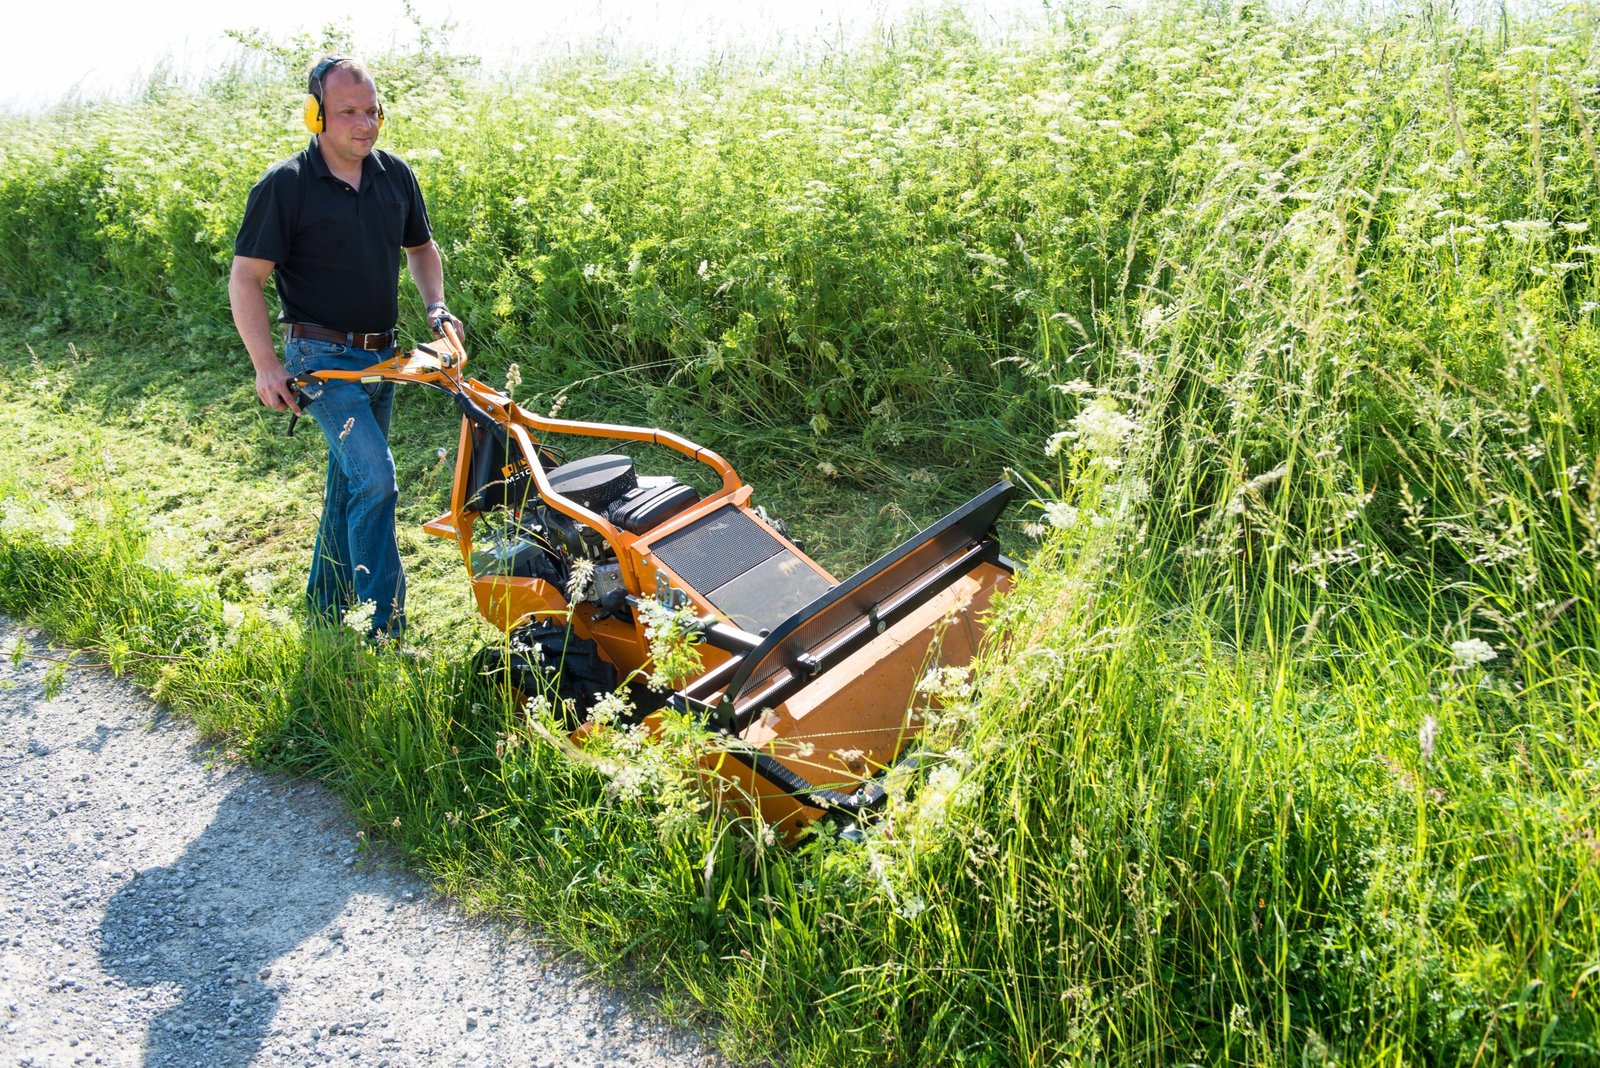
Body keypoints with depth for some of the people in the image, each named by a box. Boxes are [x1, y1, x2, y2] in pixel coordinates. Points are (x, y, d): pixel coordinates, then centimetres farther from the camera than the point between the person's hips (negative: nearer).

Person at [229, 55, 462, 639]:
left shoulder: (395, 175, 5)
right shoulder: (284, 186, -12)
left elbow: (421, 246, 21)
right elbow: (245, 279, -11)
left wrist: (436, 305, 4)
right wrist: (266, 365, -18)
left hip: (381, 356, 7)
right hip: (322, 357, -6)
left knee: (350, 482, 17)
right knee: (375, 478, -19)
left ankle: (327, 603, 34)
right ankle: (384, 632, -14)